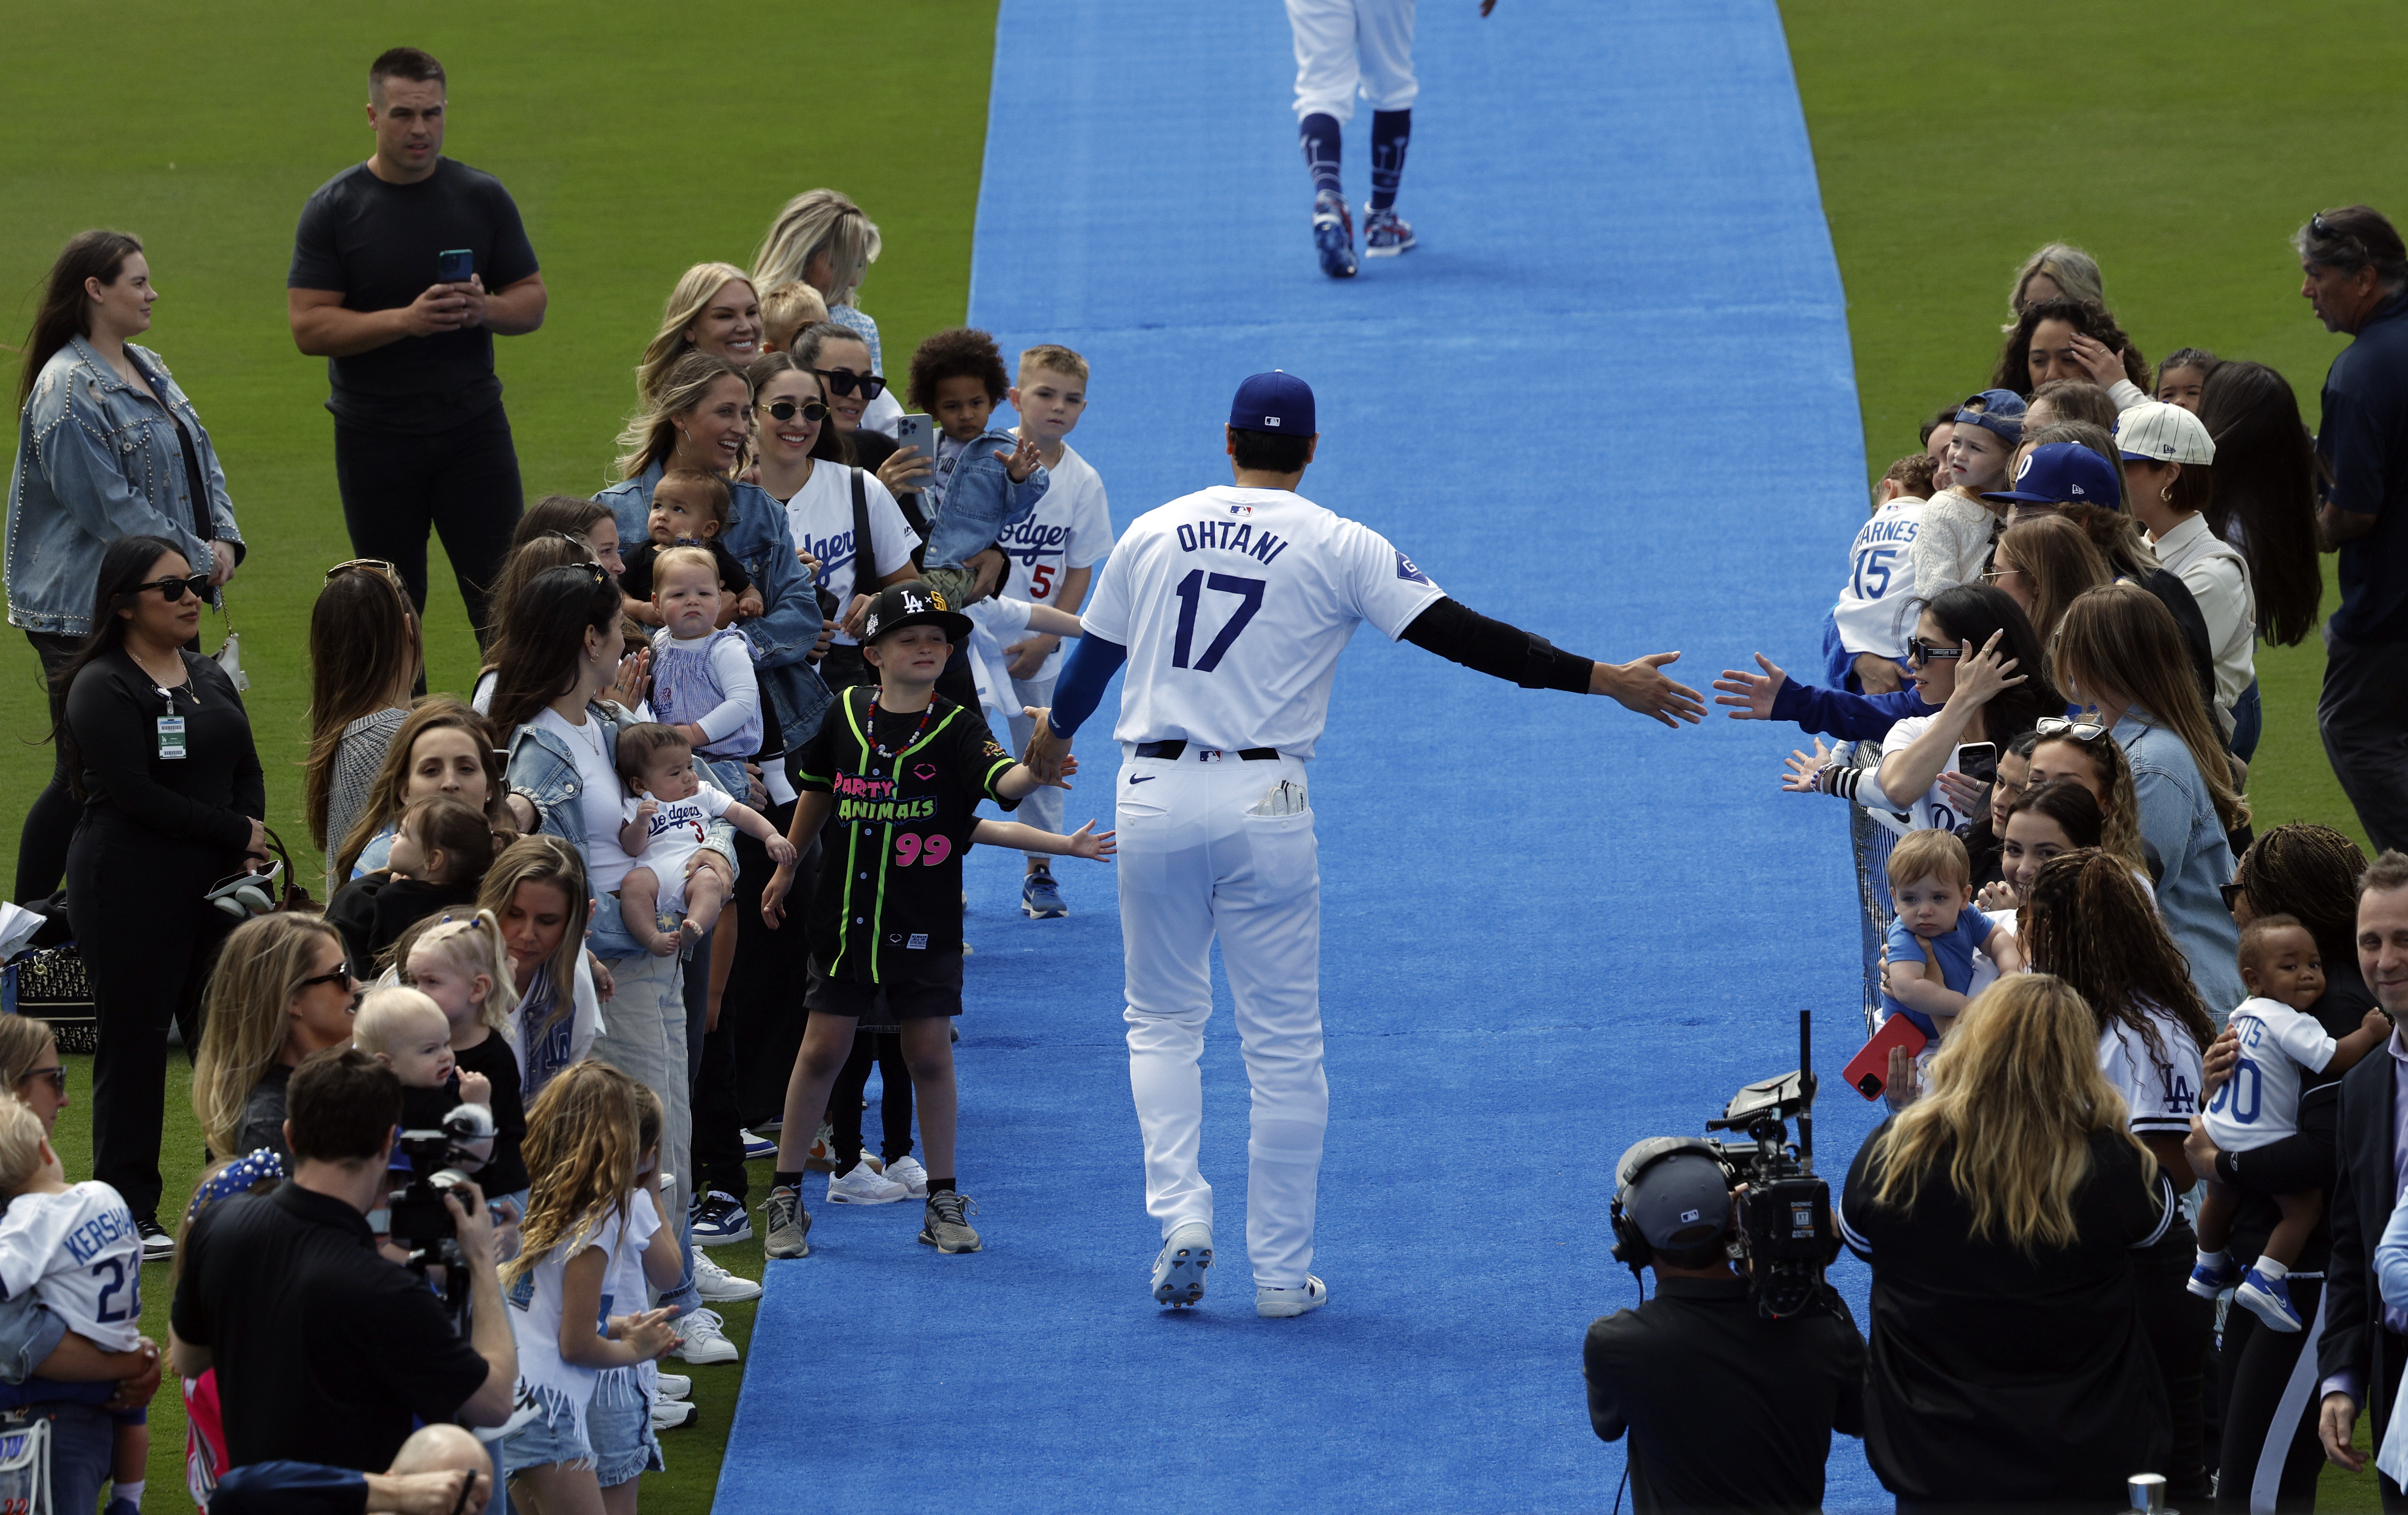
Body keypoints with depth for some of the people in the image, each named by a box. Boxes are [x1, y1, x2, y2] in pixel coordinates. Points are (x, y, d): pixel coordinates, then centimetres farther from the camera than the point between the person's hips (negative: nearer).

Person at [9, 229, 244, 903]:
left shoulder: (147, 369, 13)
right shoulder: (67, 391, -16)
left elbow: (199, 461, 18)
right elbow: (109, 506, -19)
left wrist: (224, 539, 1)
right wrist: (196, 557, -13)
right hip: (85, 614, -9)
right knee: (84, 777, -5)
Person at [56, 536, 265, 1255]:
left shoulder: (210, 679, 15)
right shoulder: (103, 688, -8)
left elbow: (248, 773, 14)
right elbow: (135, 793, -16)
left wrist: (246, 861, -4)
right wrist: (237, 835, -11)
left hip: (217, 885, 6)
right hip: (131, 891, -6)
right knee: (135, 1045, -2)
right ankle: (130, 1211, 5)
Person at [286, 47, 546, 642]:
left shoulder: (482, 198, 4)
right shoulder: (334, 209, -3)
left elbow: (532, 301, 9)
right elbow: (309, 327, -10)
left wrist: (484, 309, -14)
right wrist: (408, 319, -23)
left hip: (473, 427, 1)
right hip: (375, 437, -1)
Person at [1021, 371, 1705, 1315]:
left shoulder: (1154, 531, 8)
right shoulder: (1338, 547, -1)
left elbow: (1092, 658, 19)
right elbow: (1464, 636, -7)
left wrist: (1055, 736, 40)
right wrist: (1603, 680, -5)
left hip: (1155, 799, 2)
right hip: (1262, 804, -2)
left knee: (1162, 1018, 17)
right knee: (1283, 1041, 6)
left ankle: (1180, 1214, -3)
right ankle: (1281, 1272, 8)